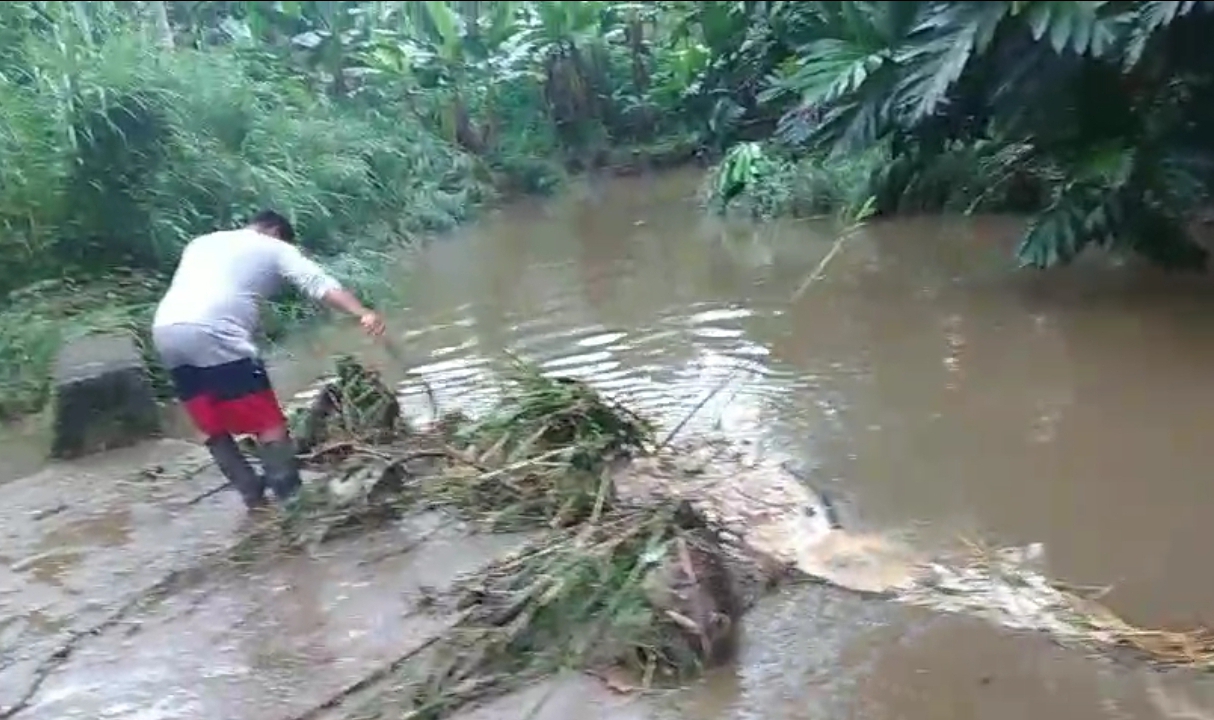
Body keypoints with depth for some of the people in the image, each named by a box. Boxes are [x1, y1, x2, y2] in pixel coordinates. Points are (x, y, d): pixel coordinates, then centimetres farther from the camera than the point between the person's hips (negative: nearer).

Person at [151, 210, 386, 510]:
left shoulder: (202, 242, 32)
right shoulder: (274, 248, 13)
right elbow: (319, 283, -2)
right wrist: (363, 314, -15)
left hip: (165, 332, 7)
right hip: (213, 336, -7)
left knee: (215, 430, 16)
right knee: (268, 422, 0)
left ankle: (255, 498, 20)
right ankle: (291, 497, 0)